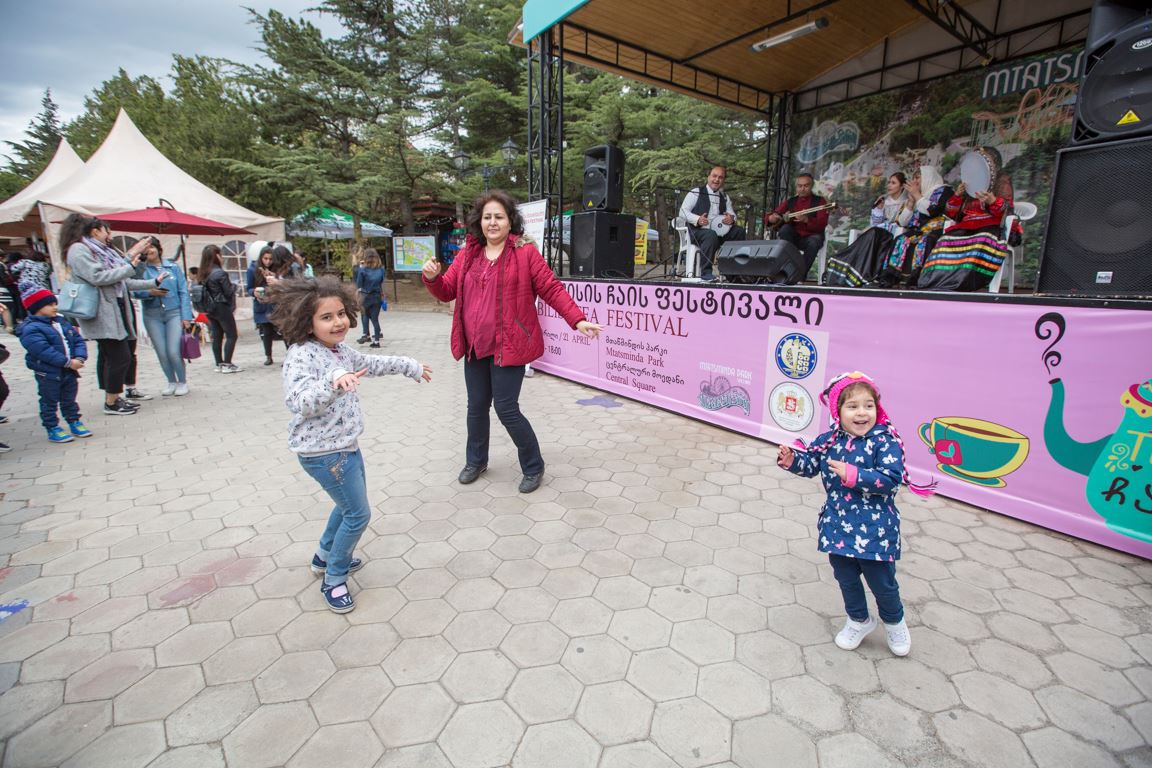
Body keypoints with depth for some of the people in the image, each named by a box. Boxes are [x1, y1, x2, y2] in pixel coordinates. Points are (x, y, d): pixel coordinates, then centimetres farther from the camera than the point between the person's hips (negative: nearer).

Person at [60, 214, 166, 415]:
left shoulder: (101, 251, 20)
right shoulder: (79, 250, -7)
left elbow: (122, 282, 20)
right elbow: (97, 277, -19)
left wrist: (153, 283, 17)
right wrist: (130, 266, -15)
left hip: (113, 312, 10)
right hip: (102, 314, -10)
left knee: (108, 357, 13)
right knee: (120, 357, -9)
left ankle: (114, 398, 20)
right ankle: (111, 403, -1)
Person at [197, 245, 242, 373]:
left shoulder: (202, 274, 6)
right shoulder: (220, 273, -15)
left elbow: (204, 292, 8)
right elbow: (229, 292, -11)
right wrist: (234, 286, 7)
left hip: (209, 309, 7)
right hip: (222, 308, -7)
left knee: (217, 336, 11)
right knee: (231, 335, -1)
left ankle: (219, 364, 13)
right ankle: (227, 364, -5)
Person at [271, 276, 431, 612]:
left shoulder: (339, 349, 5)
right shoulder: (301, 355, -23)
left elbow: (371, 363, 23)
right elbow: (298, 401, -36)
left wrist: (410, 366, 30)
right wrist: (332, 382, -52)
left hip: (345, 445, 10)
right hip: (322, 452, -10)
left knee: (350, 504, 26)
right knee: (358, 513, -1)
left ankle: (326, 556, 49)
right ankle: (334, 579, 19)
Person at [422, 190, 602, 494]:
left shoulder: (525, 253, -5)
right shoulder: (468, 254, 9)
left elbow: (552, 289, -7)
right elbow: (447, 291, 12)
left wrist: (577, 320, -16)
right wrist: (432, 278, -10)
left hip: (508, 346, -5)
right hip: (475, 346, 6)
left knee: (506, 409, -3)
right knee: (477, 407, 16)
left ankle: (533, 467, 19)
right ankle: (476, 461, 40)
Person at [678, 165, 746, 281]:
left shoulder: (725, 198, 22)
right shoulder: (696, 193, 5)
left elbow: (732, 214, 19)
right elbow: (683, 212, -4)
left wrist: (731, 218, -9)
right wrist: (697, 219, -23)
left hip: (720, 231, 5)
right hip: (697, 231, -5)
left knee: (739, 231, -17)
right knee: (711, 235, -37)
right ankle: (706, 272, -32)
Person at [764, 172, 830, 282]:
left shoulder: (820, 201, 5)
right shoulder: (790, 201, 14)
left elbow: (822, 224, -11)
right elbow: (768, 216, 9)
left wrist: (806, 220, -30)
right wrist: (771, 218, -16)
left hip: (810, 237, -2)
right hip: (792, 238, 2)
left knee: (815, 241, -35)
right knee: (785, 229, -29)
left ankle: (801, 276, -32)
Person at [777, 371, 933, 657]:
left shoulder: (885, 441, -15)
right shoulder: (829, 440, -3)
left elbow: (891, 479, -25)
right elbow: (810, 463, 9)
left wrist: (853, 475, -32)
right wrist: (791, 460, -10)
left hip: (874, 529, -4)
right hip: (838, 526, 4)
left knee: (881, 582, 12)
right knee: (845, 578, 19)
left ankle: (894, 621, 44)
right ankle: (859, 620, 46)